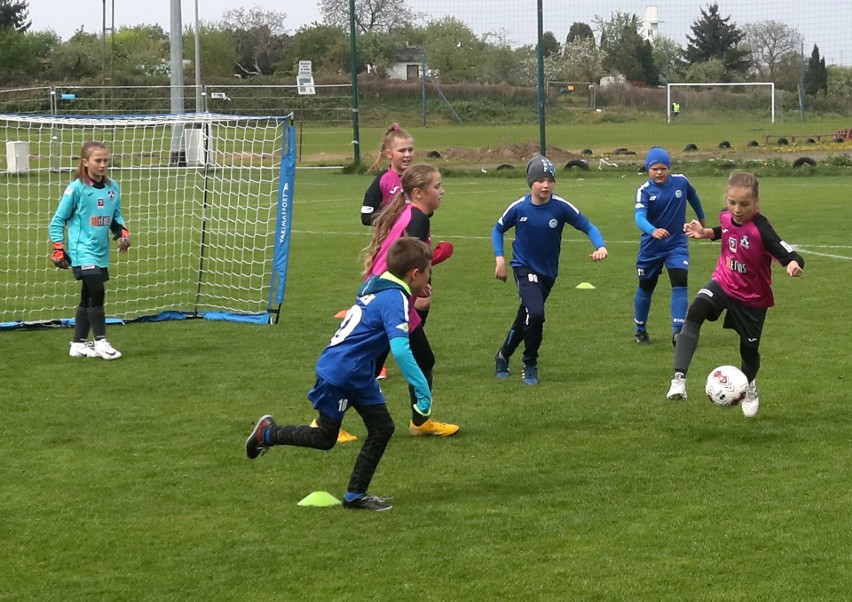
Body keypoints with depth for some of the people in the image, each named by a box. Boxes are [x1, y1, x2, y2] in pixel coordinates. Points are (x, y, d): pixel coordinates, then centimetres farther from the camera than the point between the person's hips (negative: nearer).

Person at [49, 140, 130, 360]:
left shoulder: (113, 188, 6)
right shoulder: (76, 188, -9)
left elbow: (116, 216, 20)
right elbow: (58, 220, -3)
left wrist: (123, 233, 1)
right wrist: (58, 249, -7)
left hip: (101, 252, 6)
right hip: (82, 251, -6)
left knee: (88, 298, 12)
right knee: (97, 293, -14)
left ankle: (79, 344, 20)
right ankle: (100, 342, -5)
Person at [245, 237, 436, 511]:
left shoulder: (374, 284, 2)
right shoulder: (395, 300, -24)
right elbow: (400, 350, -34)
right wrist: (423, 390, -32)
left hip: (360, 375, 9)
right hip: (338, 374, -9)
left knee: (382, 428, 7)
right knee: (325, 438, 9)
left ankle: (356, 495, 14)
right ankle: (268, 433, 28)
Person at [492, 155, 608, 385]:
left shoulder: (561, 207, -14)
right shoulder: (519, 208, -11)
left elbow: (588, 226, -12)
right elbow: (498, 229, 6)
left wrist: (600, 246, -30)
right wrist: (500, 258, -4)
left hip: (548, 273, 3)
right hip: (525, 268, -3)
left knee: (525, 319, 15)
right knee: (535, 314, -24)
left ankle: (504, 355, 42)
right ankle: (530, 366, -5)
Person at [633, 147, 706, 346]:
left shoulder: (681, 181, -7)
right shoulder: (644, 191, -15)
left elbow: (693, 197, 14)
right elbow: (639, 216, -31)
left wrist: (701, 219, 30)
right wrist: (653, 231, -51)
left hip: (677, 243, 1)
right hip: (651, 247, -1)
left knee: (680, 283, -17)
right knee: (646, 287, 12)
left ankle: (678, 330, -14)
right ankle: (640, 329, 32)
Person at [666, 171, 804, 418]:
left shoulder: (761, 229, -29)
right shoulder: (726, 216, -10)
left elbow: (791, 256, -34)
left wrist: (794, 264, -56)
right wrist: (707, 233, 0)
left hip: (752, 297, -3)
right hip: (723, 283, 3)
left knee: (749, 349, 13)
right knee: (695, 312, -28)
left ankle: (749, 386, 50)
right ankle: (679, 379, -34)